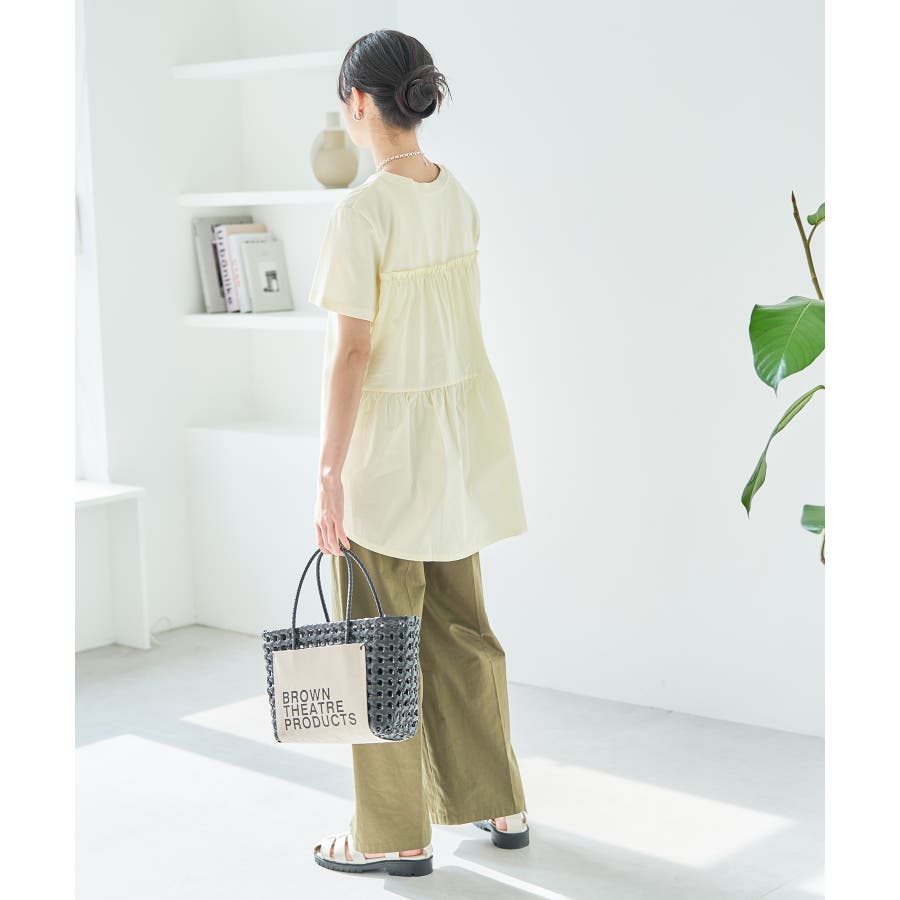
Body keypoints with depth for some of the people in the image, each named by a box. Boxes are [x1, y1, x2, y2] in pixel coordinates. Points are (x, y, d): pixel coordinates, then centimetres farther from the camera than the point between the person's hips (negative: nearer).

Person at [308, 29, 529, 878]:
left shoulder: (360, 213, -20)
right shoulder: (457, 196, 4)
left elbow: (350, 351, -20)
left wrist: (329, 476, -15)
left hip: (388, 438, -7)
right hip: (461, 429, 8)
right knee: (457, 624, 18)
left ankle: (396, 834, 18)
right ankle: (498, 801, 29)